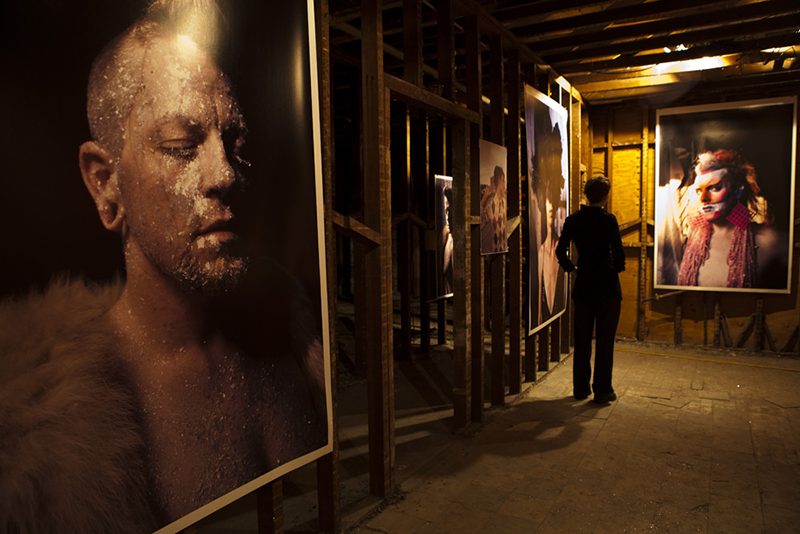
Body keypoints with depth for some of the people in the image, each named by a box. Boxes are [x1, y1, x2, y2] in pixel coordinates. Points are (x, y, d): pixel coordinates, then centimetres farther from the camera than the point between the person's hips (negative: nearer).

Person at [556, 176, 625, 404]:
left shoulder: (573, 220, 0)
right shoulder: (608, 220, -12)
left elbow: (560, 250, 0)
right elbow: (618, 252, -17)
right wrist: (618, 267, 3)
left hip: (583, 284, 4)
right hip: (607, 285, -4)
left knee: (582, 340, 12)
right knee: (604, 340, 5)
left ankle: (580, 388, 20)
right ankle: (602, 390, 11)